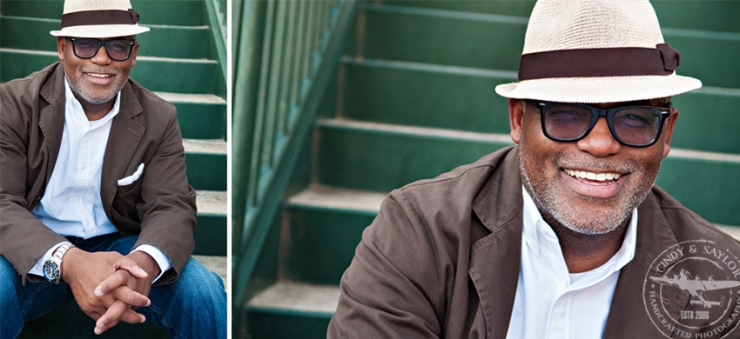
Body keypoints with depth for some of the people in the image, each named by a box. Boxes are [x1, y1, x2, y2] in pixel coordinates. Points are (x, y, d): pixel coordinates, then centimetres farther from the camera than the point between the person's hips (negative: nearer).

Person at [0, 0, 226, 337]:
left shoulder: (159, 119, 0)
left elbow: (172, 206, -8)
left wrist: (145, 261, -35)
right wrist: (68, 262, -37)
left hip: (117, 246, 2)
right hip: (37, 253, -1)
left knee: (204, 292, -24)